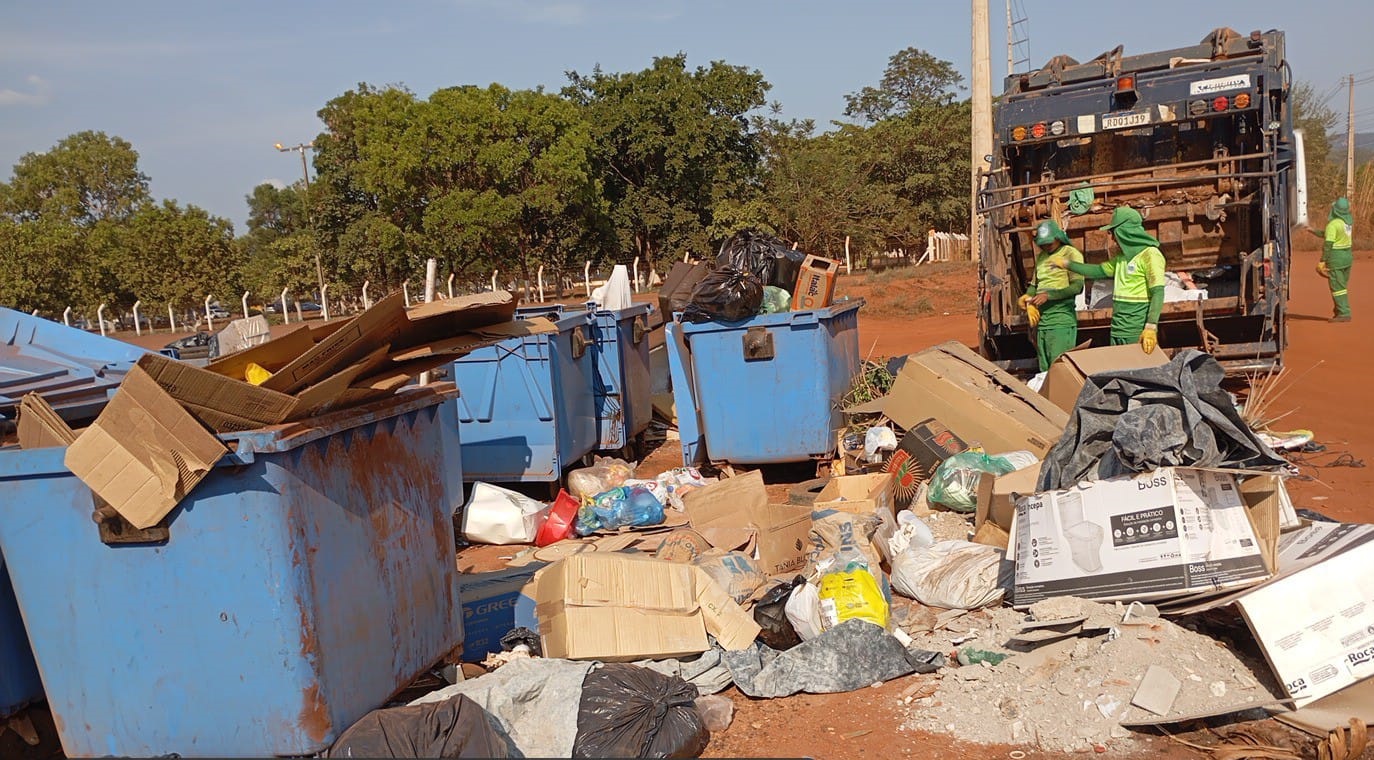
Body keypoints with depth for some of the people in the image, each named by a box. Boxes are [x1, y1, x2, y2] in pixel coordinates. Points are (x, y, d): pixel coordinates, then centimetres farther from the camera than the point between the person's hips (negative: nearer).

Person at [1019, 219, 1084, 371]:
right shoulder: (1040, 257, 18)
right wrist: (1029, 300, 3)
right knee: (1044, 369, 8)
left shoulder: (1071, 254, -3)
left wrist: (1048, 295, -19)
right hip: (1041, 318, 7)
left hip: (1061, 319, -7)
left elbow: (1077, 287, -11)